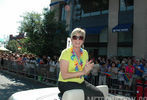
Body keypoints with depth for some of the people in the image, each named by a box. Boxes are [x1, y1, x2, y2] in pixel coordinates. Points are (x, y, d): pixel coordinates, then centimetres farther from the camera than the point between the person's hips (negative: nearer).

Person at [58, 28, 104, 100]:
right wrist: (82, 72, -20)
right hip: (66, 83, -6)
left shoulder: (85, 53, 8)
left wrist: (87, 69, -12)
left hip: (81, 82, 6)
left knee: (100, 94, -12)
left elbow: (86, 73, 11)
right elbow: (64, 76, -17)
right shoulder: (66, 53, -11)